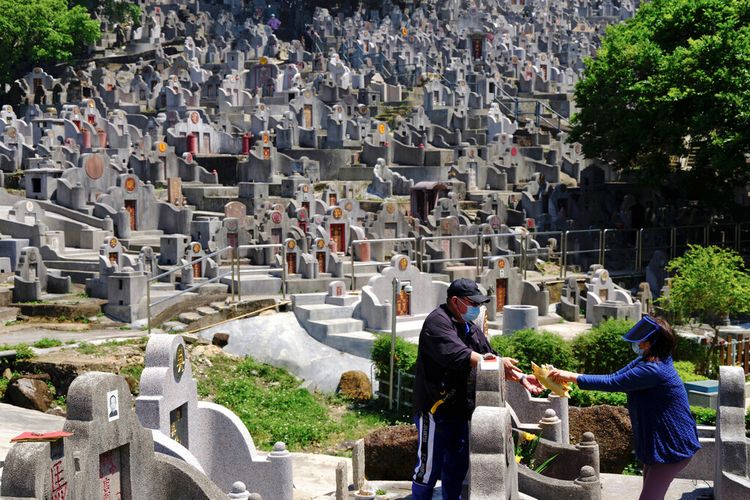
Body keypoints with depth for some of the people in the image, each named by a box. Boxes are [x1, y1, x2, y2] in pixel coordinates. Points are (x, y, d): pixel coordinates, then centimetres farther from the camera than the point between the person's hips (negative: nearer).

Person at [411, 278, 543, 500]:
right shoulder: (437, 322, -14)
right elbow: (458, 356, -28)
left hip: (459, 410, 9)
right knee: (429, 466, -3)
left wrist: (521, 378, 5)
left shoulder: (471, 329, 16)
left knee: (458, 465, 17)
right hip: (435, 409, -9)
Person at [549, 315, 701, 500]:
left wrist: (572, 376, -21)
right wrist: (571, 377, -7)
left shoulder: (654, 371, -28)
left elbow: (612, 383, -26)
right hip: (658, 443, 10)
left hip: (672, 448, -10)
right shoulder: (645, 361, 5)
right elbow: (615, 377, 3)